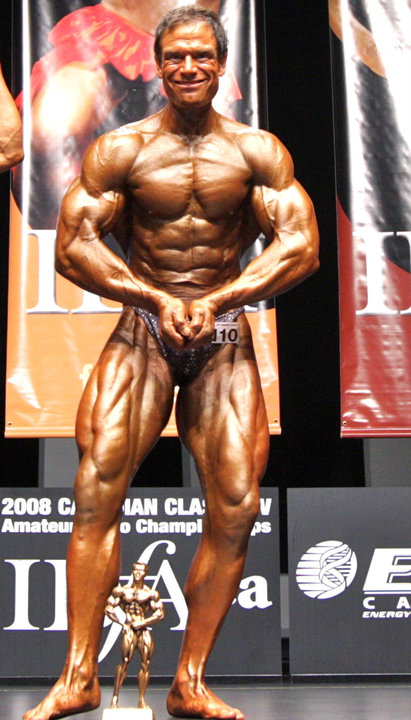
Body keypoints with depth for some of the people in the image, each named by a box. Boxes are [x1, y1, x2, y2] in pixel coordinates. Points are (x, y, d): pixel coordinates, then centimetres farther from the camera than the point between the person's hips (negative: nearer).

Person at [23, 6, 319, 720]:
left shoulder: (258, 151, 4)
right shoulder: (119, 150, 1)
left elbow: (300, 246, -4)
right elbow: (73, 246, -5)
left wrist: (213, 302, -15)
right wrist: (159, 300, -15)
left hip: (224, 338, 1)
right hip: (141, 330, -1)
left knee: (235, 507, -8)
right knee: (96, 488, -17)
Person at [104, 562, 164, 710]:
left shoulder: (150, 593, 9)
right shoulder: (122, 591, 8)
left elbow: (160, 614, 6)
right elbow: (108, 608, 8)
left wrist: (143, 623, -5)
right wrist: (121, 623, -3)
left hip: (143, 629, 2)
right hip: (129, 630, -2)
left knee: (146, 664, -5)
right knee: (125, 661, -16)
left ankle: (142, 699, 3)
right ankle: (115, 697, -11)